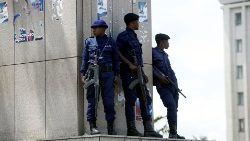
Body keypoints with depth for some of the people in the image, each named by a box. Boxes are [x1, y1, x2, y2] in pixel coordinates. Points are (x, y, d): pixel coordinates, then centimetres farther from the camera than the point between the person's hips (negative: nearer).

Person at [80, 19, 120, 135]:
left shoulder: (110, 42, 11)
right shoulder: (89, 42, 12)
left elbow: (116, 59, 11)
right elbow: (85, 59, 11)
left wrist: (116, 75, 3)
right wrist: (83, 74, 2)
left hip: (107, 74, 0)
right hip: (92, 73, 1)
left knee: (109, 101, -3)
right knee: (92, 100, -3)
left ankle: (110, 127, 2)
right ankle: (93, 126, -1)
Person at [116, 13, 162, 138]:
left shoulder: (134, 36, 23)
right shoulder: (123, 36, -3)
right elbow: (117, 53, -12)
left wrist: (142, 73, 20)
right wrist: (129, 64, -19)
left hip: (137, 71, 9)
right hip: (128, 72, -8)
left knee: (145, 99, 2)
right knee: (131, 100, -9)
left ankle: (148, 129, 0)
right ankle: (131, 129, -8)